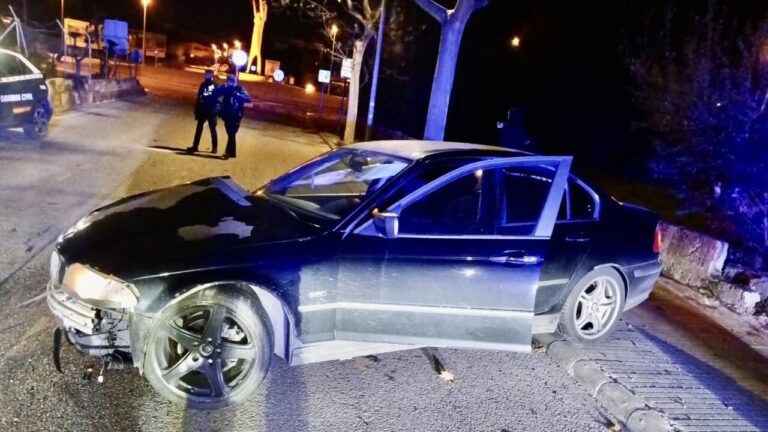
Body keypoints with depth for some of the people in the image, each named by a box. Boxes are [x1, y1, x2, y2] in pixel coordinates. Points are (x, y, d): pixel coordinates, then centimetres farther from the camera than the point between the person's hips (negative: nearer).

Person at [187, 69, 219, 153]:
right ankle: (195, 146, 12)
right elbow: (198, 98, 10)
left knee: (213, 129, 4)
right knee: (199, 129, 6)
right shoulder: (203, 85, 8)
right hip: (202, 111, 4)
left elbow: (218, 98, -8)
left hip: (211, 111, -4)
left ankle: (214, 147, 13)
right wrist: (196, 110, 7)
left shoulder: (215, 86, -5)